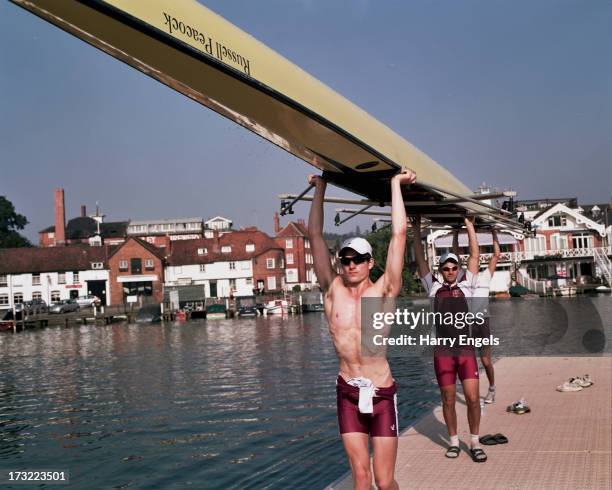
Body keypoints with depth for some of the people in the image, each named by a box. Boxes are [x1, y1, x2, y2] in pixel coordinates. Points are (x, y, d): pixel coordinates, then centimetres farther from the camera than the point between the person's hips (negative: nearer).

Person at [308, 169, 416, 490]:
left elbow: (398, 234, -9)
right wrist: (320, 189, 3)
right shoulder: (333, 291, 0)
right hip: (348, 393, 2)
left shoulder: (383, 291, -5)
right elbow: (315, 237, 0)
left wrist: (396, 184, -5)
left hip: (382, 393, -2)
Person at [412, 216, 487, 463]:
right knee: (448, 400, 7)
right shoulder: (434, 287, 10)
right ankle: (454, 441, 20)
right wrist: (416, 231, 6)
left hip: (466, 349, 0)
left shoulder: (465, 285, 10)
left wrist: (469, 226, 5)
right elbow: (420, 260, 9)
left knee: (473, 398, -6)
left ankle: (475, 442, 8)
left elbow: (475, 256, 6)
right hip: (442, 351, 1)